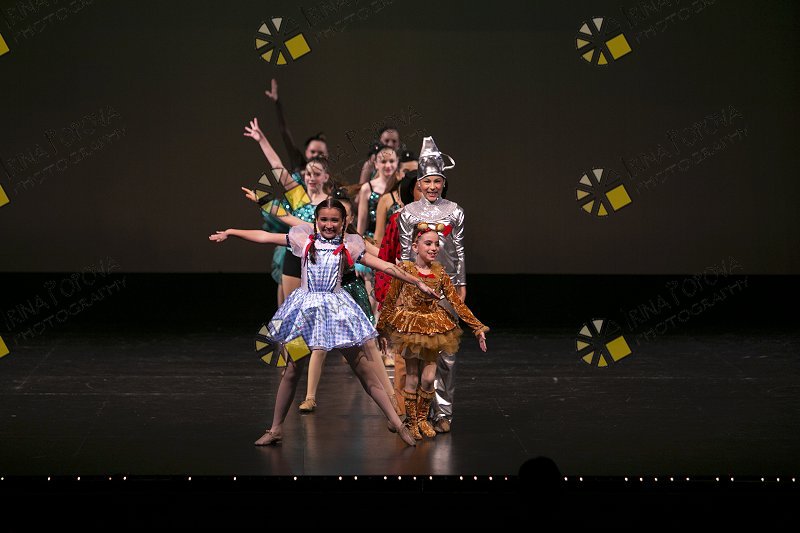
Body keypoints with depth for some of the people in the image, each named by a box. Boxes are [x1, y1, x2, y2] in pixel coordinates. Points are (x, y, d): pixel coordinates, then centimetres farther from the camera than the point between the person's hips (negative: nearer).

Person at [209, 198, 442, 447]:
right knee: (292, 370, 4)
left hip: (336, 309, 0)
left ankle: (398, 424, 0)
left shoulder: (349, 245, 4)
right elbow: (264, 237, 9)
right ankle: (276, 429, 17)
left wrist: (417, 282, 5)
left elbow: (384, 266, 6)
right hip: (304, 307, 1)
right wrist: (229, 232, 9)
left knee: (363, 368, -2)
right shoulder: (304, 239, 4)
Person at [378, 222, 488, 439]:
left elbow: (457, 303, -1)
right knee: (412, 378, 6)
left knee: (428, 378, 2)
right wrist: (382, 331, -6)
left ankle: (422, 418, 22)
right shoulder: (404, 270, -12)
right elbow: (389, 301, -7)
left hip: (433, 327, 3)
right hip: (409, 326, -3)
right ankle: (411, 421, 21)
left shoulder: (439, 272, -3)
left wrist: (478, 327, -4)